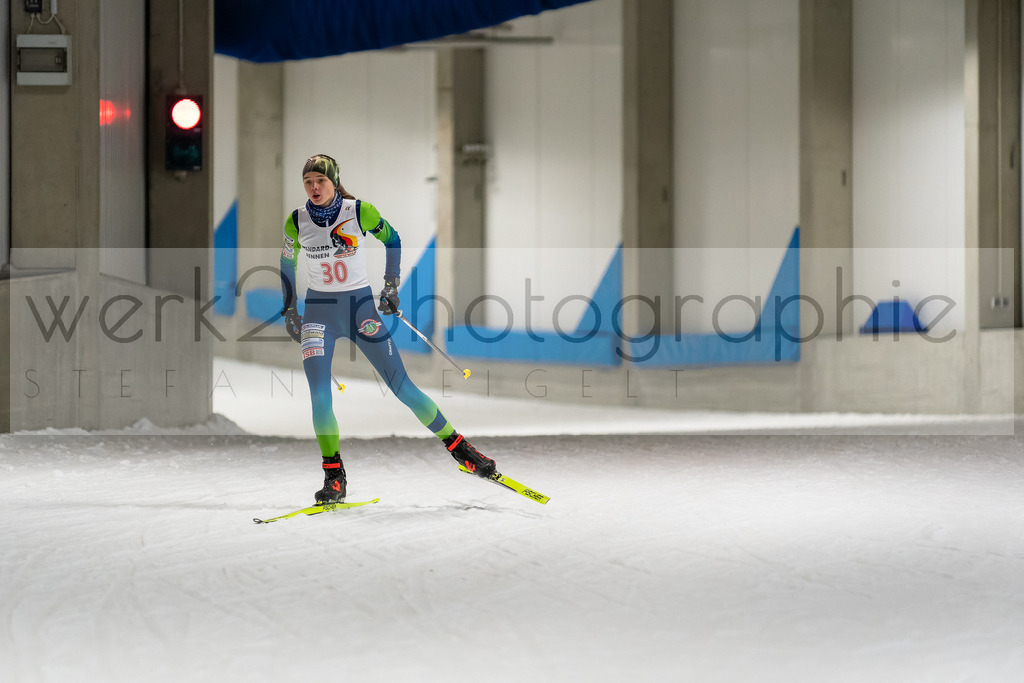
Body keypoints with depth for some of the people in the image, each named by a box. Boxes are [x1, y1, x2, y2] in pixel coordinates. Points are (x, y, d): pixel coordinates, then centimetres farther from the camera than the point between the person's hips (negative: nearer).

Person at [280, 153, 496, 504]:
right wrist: (289, 310, 13)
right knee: (319, 395, -15)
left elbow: (391, 238, 8)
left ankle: (457, 446, 10)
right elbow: (287, 262, 14)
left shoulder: (360, 212, -10)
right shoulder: (296, 222, -4)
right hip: (318, 311, 1)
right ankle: (334, 477, -3)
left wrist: (391, 285, 3)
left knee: (401, 386, -3)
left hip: (360, 305, -1)